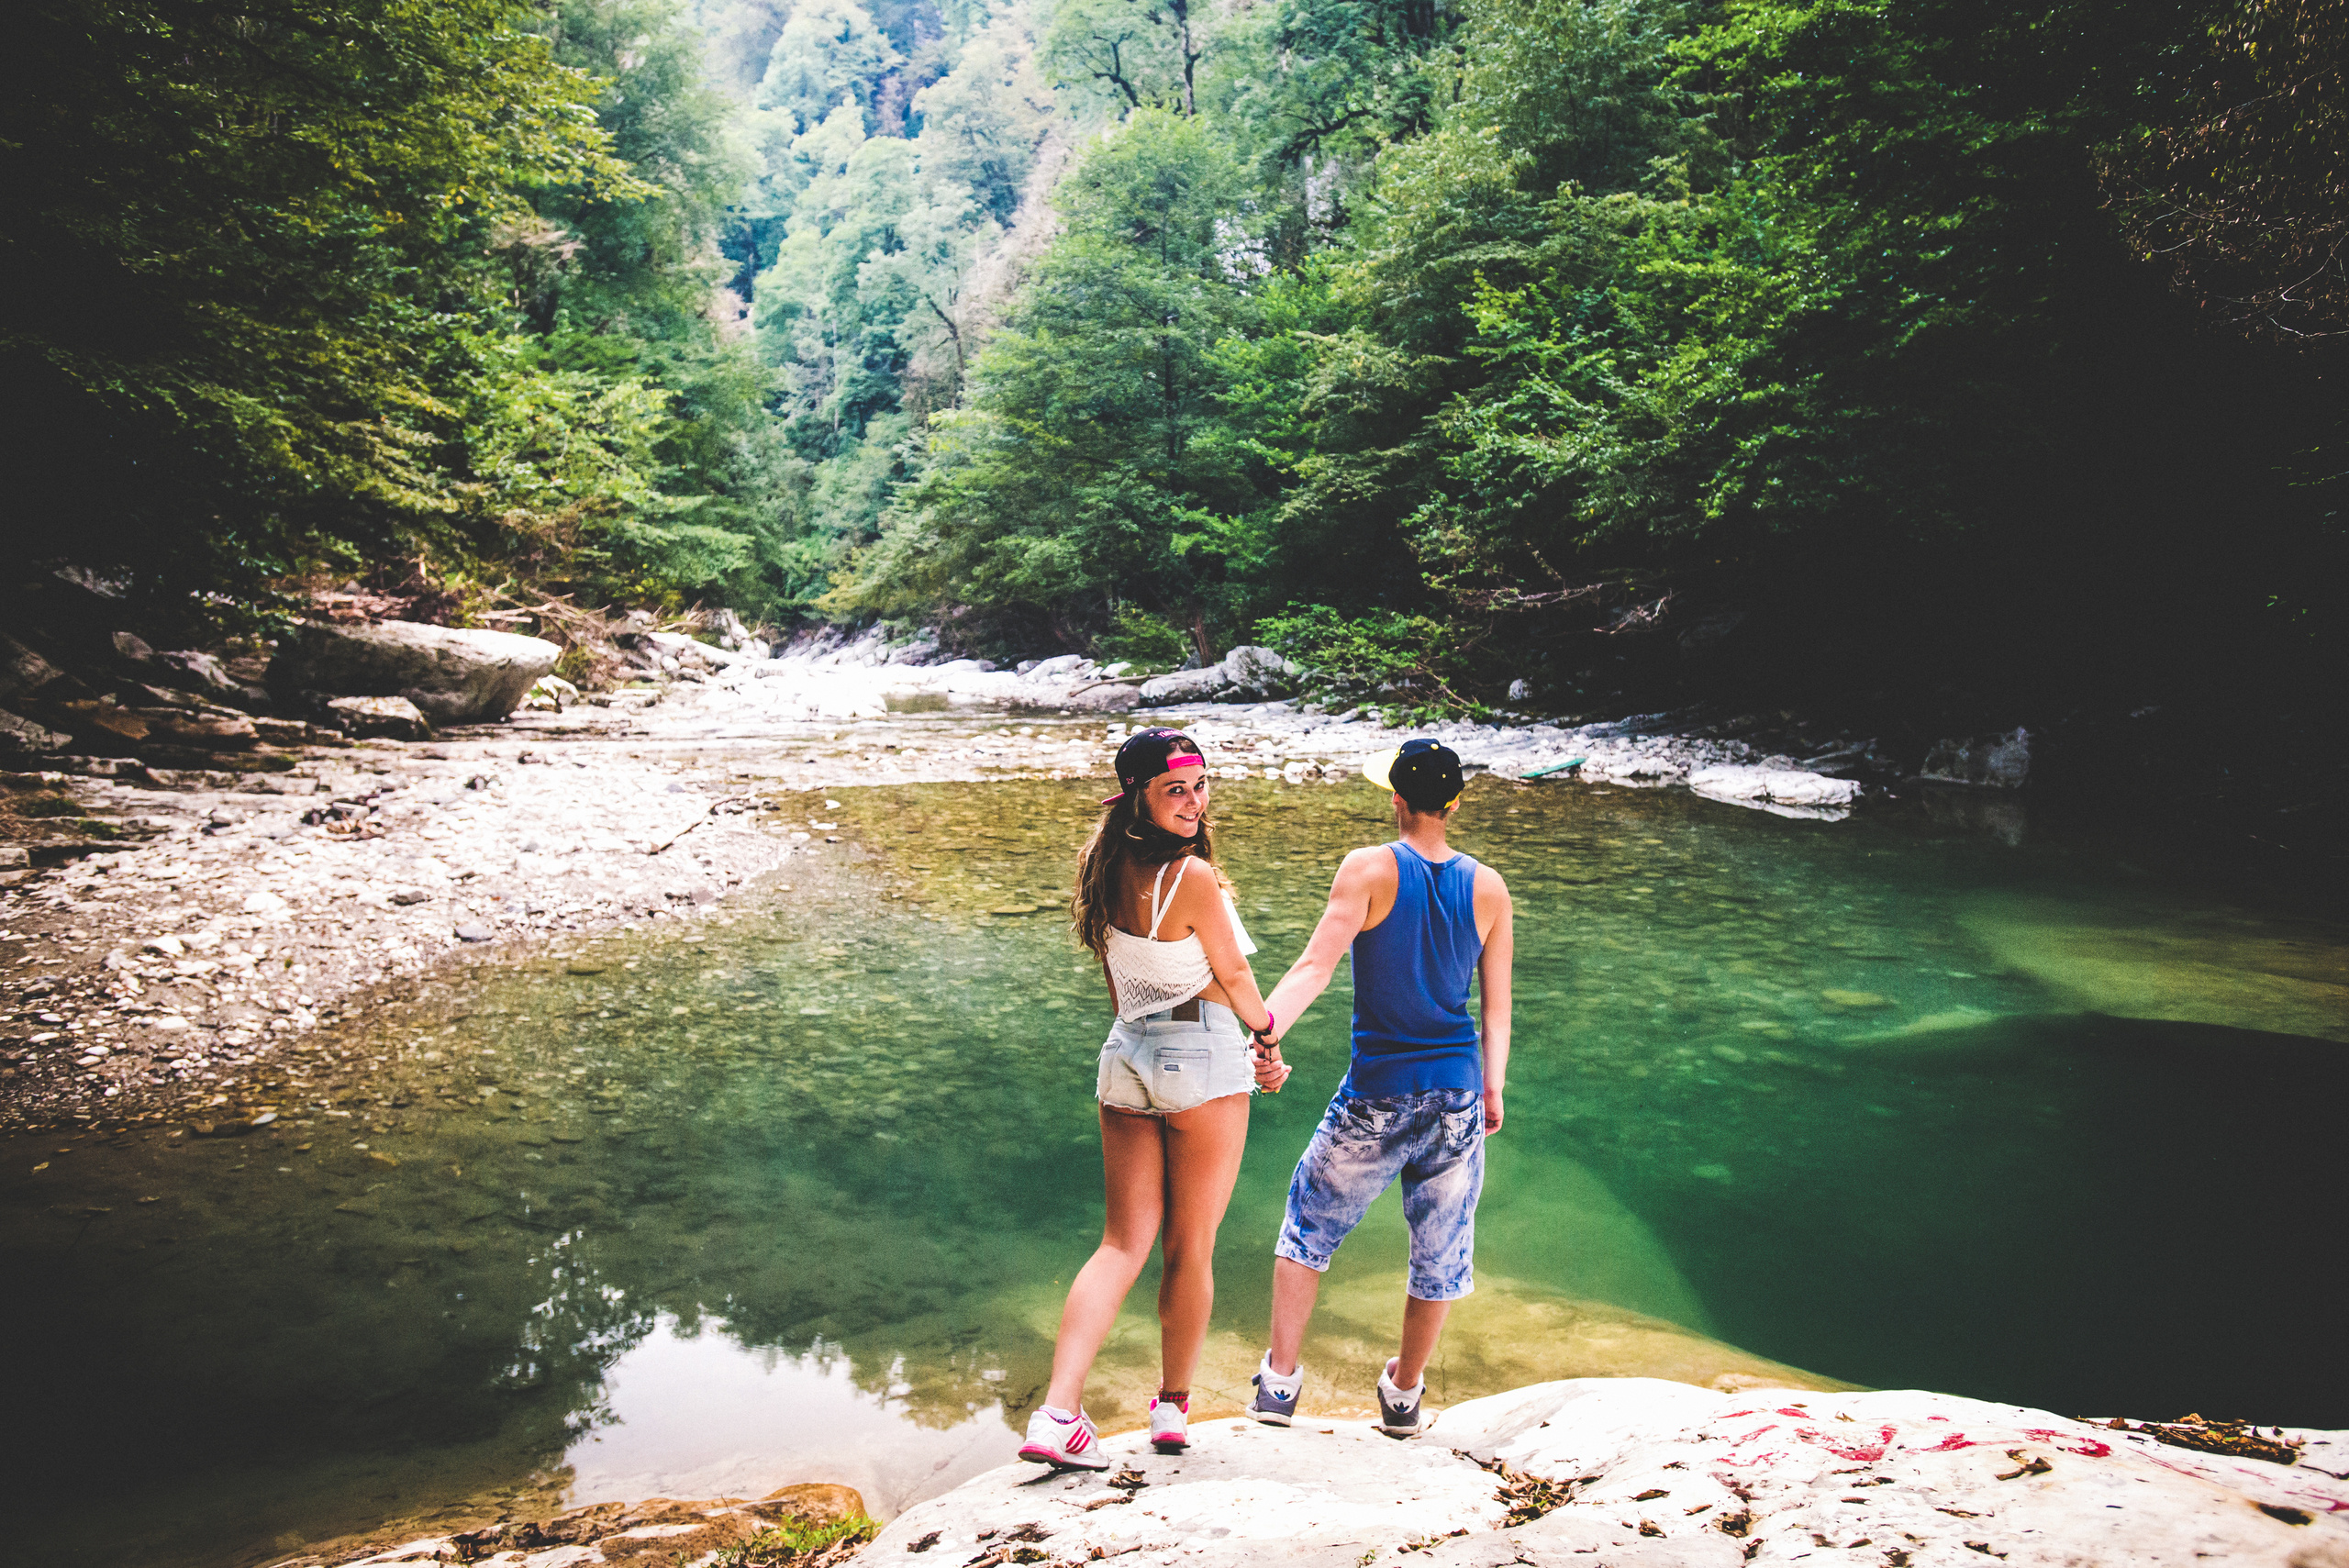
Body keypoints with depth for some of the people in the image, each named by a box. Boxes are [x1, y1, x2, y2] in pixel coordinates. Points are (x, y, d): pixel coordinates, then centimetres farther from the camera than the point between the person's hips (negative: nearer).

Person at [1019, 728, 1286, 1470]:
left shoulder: (1109, 869, 4)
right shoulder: (1192, 877, -18)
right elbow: (1233, 977, -6)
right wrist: (1265, 1027, 13)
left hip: (1126, 1053, 6)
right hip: (1203, 1058, -6)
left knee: (1123, 1242, 9)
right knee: (1191, 1247, 11)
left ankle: (1057, 1413, -2)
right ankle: (1173, 1408, 26)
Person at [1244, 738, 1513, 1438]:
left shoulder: (1371, 869, -9)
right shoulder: (1489, 888, 2)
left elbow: (1316, 963, -21)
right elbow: (1497, 1004, 5)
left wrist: (1266, 1030, -29)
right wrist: (1493, 1089, 14)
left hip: (1376, 1098, -3)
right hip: (1457, 1093, 3)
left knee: (1308, 1224, 17)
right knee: (1439, 1246, 18)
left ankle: (1280, 1379, 18)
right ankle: (1405, 1393, 33)